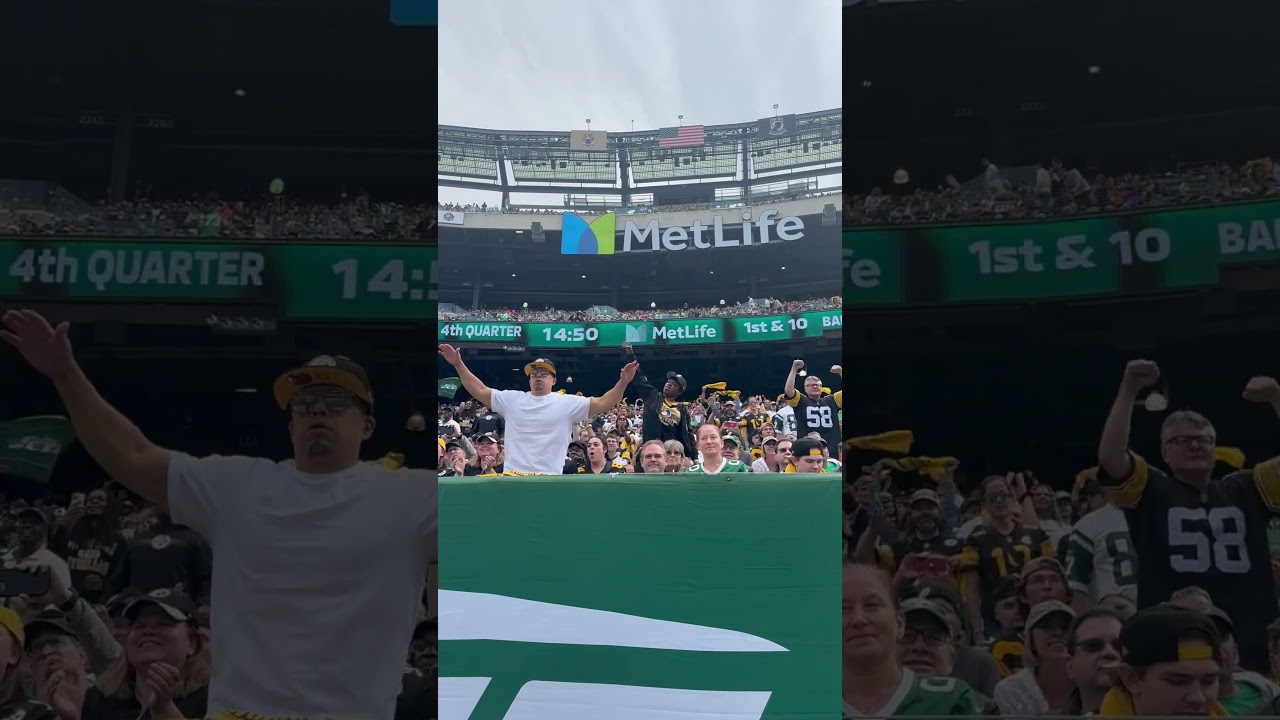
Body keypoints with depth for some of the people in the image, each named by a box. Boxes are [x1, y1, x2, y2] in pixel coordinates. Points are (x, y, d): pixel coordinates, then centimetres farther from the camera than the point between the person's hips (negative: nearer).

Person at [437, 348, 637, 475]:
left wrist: (622, 382, -19)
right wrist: (458, 364, 6)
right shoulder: (512, 399, 10)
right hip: (512, 478, 2)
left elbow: (602, 403, -4)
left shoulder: (567, 403, 2)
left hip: (548, 482, -2)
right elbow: (480, 391, 13)